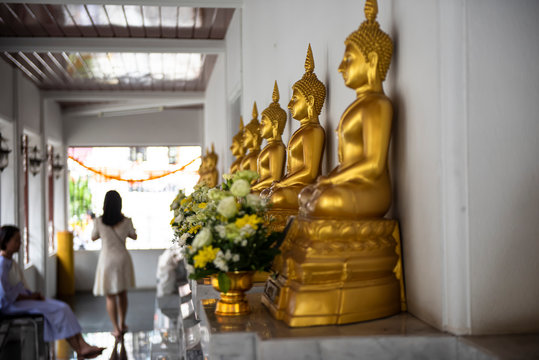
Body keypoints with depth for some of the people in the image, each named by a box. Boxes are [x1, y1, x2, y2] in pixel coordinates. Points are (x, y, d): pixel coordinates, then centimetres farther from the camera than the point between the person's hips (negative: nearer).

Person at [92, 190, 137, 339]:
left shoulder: (99, 221, -12)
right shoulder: (126, 221, -8)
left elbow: (93, 237, 6)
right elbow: (134, 236, 9)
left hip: (107, 260, -2)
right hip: (122, 259, 2)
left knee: (110, 296, 6)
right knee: (122, 293, 18)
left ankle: (116, 329, 7)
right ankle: (122, 324, 30)